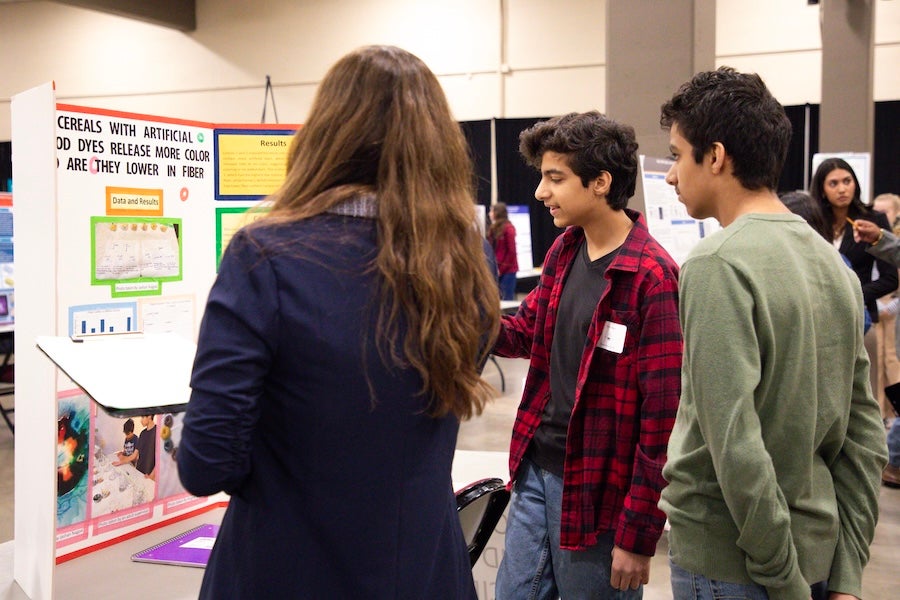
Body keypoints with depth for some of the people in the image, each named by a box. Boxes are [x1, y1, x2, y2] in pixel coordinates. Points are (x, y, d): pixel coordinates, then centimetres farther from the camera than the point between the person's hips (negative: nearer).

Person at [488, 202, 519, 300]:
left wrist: (501, 268, -11)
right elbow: (491, 250, 13)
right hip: (497, 270, 7)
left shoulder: (508, 228, -9)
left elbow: (511, 251, -12)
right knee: (498, 297, 7)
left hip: (507, 270, -7)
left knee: (507, 298, -7)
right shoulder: (493, 228, 13)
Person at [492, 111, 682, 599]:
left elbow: (663, 417, -18)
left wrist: (638, 535, -16)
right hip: (535, 472, 7)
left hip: (596, 492, -7)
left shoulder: (652, 277, -18)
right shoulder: (563, 251, 6)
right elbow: (526, 333, 15)